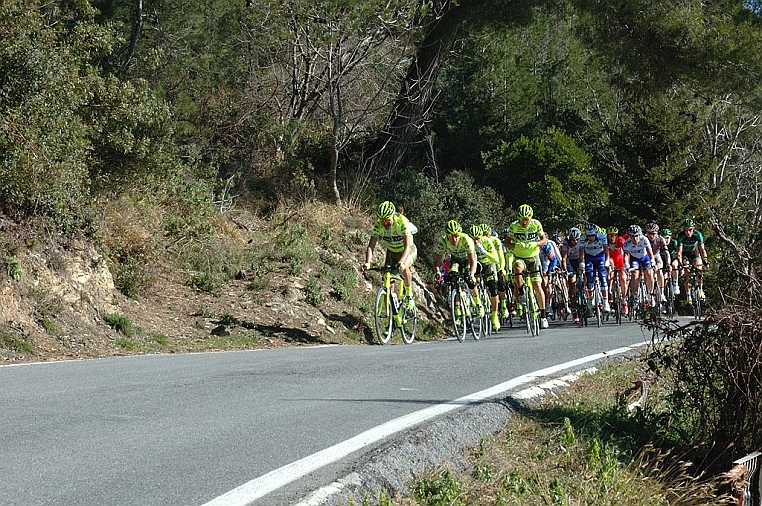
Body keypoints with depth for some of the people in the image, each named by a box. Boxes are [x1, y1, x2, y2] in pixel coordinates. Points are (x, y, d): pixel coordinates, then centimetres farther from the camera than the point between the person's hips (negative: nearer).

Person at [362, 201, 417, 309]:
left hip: (408, 251, -5)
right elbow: (371, 246, -25)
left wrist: (401, 262, -58)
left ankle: (409, 296, -15)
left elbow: (407, 246, -42)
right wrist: (367, 263, -42)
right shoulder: (378, 225, -22)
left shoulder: (403, 223, -34)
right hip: (391, 252, 5)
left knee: (404, 267, -34)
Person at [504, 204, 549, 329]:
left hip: (533, 258, 0)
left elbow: (544, 239, -2)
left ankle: (543, 315, 2)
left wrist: (535, 244, -23)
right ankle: (521, 293, -23)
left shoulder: (536, 224, -9)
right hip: (519, 257, 0)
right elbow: (507, 243, -5)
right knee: (517, 266, -38)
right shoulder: (514, 226, -10)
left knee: (537, 287, -8)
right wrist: (516, 245, -27)